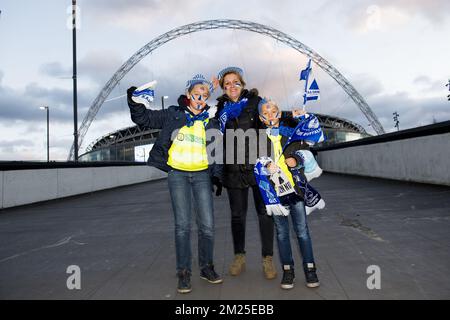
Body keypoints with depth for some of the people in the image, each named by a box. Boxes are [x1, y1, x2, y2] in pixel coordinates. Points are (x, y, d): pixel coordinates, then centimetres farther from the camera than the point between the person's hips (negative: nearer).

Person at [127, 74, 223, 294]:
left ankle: (206, 267, 20)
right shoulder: (173, 115, 4)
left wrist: (217, 176, 7)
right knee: (182, 225, -4)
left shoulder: (210, 122, 10)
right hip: (177, 174, -2)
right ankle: (183, 272, 8)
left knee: (207, 224, 1)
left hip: (202, 175, 2)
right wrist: (135, 102, -12)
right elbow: (144, 119, 5)